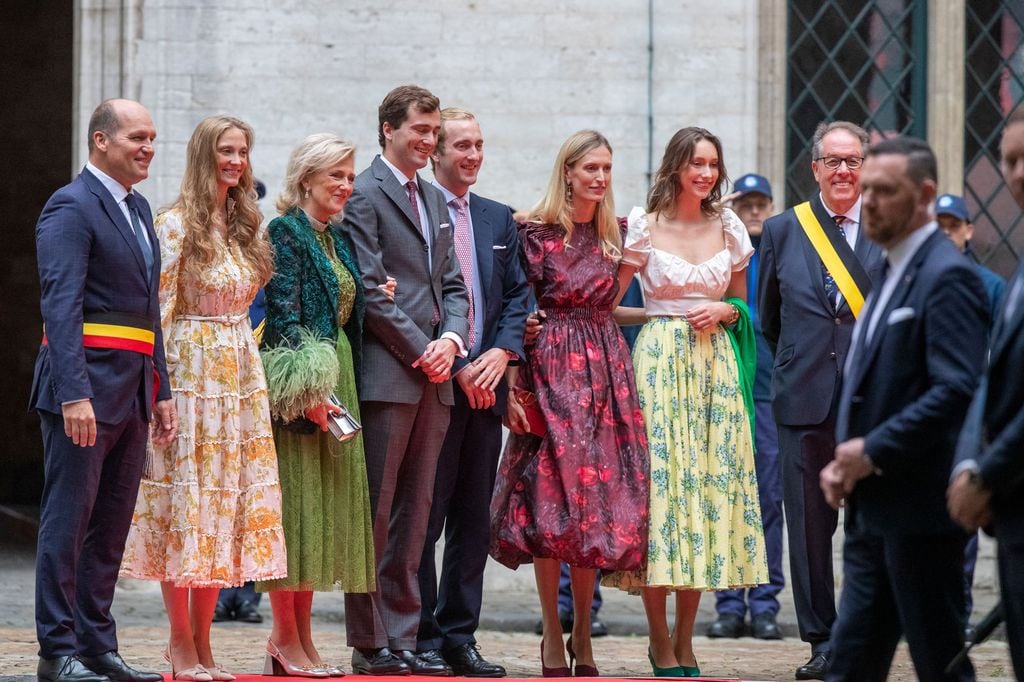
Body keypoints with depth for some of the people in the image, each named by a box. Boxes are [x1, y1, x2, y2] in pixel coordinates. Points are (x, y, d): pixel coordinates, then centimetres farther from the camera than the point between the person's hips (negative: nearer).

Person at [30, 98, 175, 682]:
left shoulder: (138, 209, 18)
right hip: (85, 385, -9)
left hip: (133, 389, 9)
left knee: (112, 526, 10)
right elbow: (61, 306, -18)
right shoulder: (72, 207, -10)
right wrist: (75, 393, -25)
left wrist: (161, 390, 18)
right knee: (68, 520, -4)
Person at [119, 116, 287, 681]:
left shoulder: (244, 227, 13)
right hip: (191, 374, -7)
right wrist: (160, 386, -15)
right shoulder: (176, 226, -8)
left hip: (241, 379, 7)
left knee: (225, 507, 6)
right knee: (185, 504, -4)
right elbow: (159, 308, -11)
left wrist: (252, 370, 13)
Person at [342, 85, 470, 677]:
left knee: (415, 514, 8)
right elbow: (370, 290, -12)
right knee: (374, 512, -4)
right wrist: (422, 351, -12)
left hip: (433, 379, 8)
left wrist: (451, 339, -2)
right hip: (386, 376, -8)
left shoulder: (436, 201, 19)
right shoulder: (365, 195, -6)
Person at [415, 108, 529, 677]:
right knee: (425, 515, -3)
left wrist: (502, 352, -5)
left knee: (474, 517, 7)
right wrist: (454, 367, -12)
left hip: (486, 381, 6)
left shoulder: (499, 220, 16)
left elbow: (518, 295, 14)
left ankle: (460, 636, 12)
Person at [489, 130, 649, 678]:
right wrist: (514, 385, -11)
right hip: (550, 370, -4)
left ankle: (582, 633, 12)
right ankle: (553, 638, 3)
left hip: (606, 371, 4)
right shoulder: (536, 233, -4)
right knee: (549, 497, -3)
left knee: (597, 498, 3)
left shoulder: (614, 234, 10)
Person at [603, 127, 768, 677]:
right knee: (659, 480, -7)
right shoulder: (643, 227, 1)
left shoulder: (729, 229, 10)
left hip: (714, 362, 3)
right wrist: (659, 315, -7)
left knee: (709, 482, 1)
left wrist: (723, 311, 0)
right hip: (660, 361, -3)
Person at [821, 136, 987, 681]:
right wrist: (842, 461, 7)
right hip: (873, 510, 9)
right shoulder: (891, 274, 17)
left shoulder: (946, 276, -13)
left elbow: (957, 390, -23)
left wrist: (873, 451, -19)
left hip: (919, 510, -9)